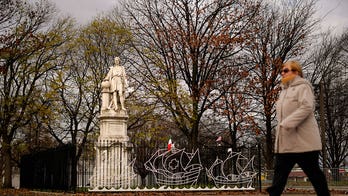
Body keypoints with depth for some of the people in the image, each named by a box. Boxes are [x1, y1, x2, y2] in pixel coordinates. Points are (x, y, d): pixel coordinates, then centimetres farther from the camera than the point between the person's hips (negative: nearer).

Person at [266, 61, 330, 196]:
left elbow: (307, 107, -21)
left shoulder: (303, 86, -6)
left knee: (313, 172, 1)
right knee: (280, 172, 3)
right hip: (286, 141, 8)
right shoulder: (284, 91, 20)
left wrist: (287, 123, -26)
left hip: (303, 139, -8)